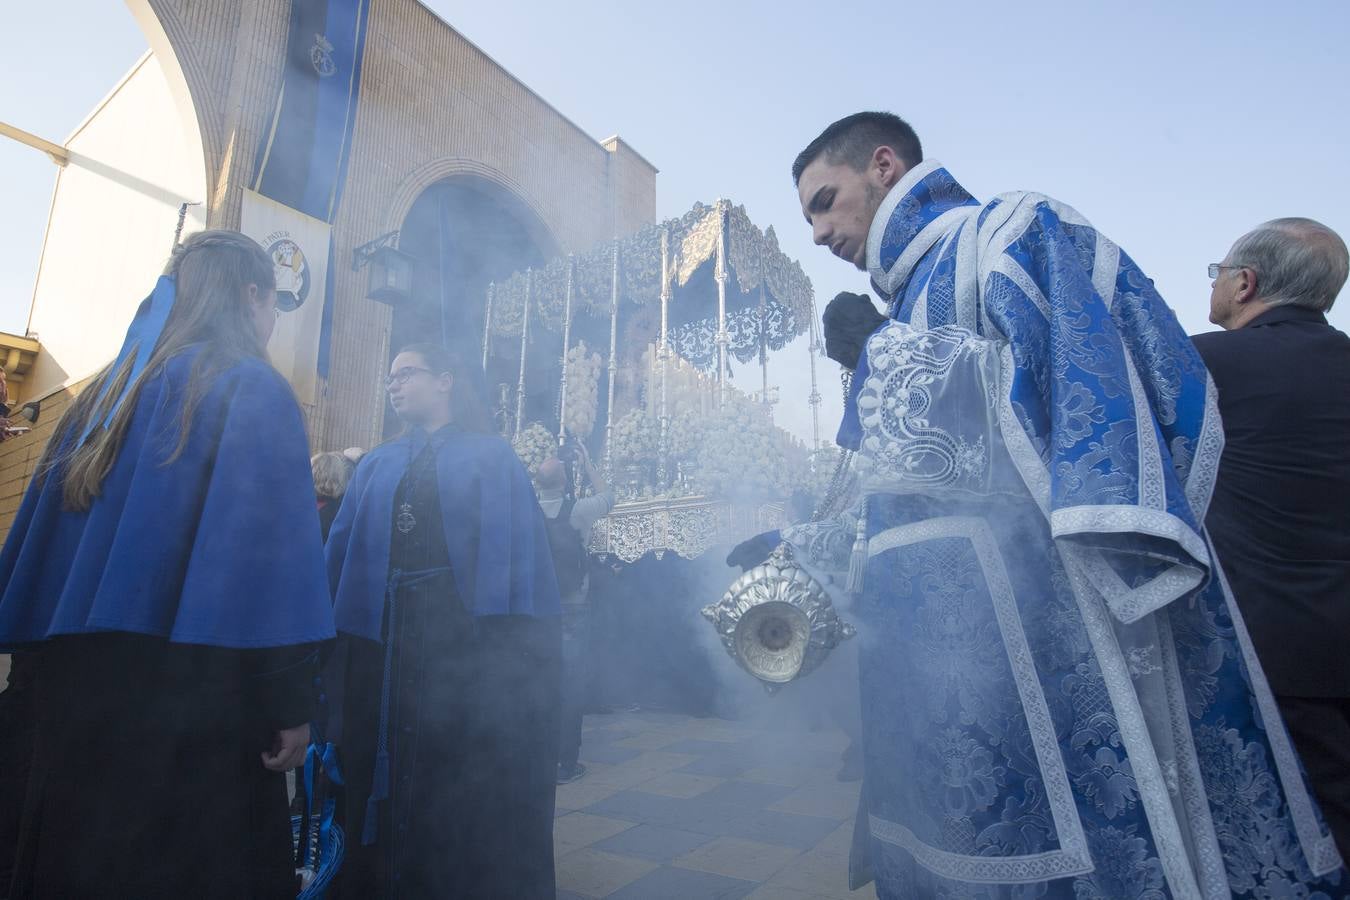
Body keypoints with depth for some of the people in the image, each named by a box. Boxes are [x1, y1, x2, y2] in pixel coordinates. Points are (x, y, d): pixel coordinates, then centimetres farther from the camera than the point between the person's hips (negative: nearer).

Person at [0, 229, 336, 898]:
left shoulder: (106, 391, 14)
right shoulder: (253, 389, -8)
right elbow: (272, 549, -18)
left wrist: (57, 668, 20)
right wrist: (291, 700, -15)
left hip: (77, 680, 8)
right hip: (191, 692, -7)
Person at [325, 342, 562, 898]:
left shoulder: (491, 456, 4)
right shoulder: (376, 466, 17)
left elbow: (513, 544, -5)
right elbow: (342, 549, 10)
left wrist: (506, 638, -15)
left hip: (466, 633, -4)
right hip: (386, 636, 4)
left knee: (470, 780, 5)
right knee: (389, 775, 11)